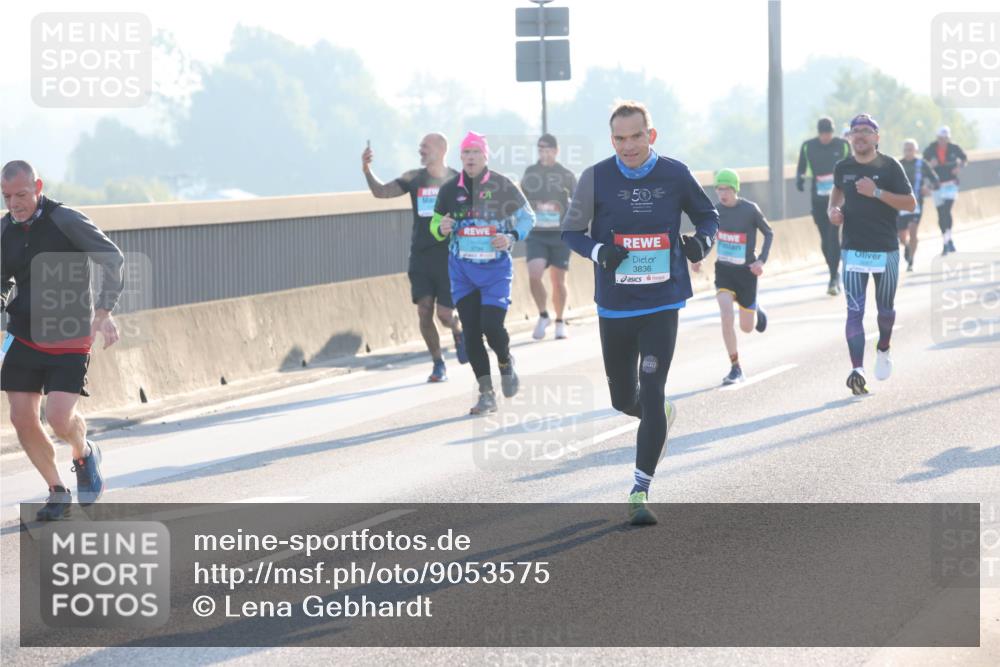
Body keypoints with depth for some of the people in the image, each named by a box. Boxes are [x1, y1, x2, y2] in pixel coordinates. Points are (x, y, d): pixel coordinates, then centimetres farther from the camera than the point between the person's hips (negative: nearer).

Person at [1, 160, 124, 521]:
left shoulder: (66, 221, -13)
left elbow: (113, 259, -13)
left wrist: (103, 311, -23)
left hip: (69, 341, -5)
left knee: (59, 416, -17)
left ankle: (84, 455, 18)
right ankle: (58, 492, 17)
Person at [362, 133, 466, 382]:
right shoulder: (414, 178, 5)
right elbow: (381, 192, 0)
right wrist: (367, 171, -15)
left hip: (448, 257, -3)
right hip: (420, 256, 3)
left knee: (445, 315, -6)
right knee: (424, 312, -2)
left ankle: (459, 332, 30)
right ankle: (438, 364, 12)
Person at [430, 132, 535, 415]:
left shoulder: (502, 186, -7)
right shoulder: (450, 189, 1)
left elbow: (527, 217, 4)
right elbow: (435, 223, 13)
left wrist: (512, 237, -14)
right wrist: (441, 229, -10)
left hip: (496, 267, -3)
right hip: (462, 269, 3)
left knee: (492, 325, -14)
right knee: (471, 332, 0)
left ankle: (506, 362, 20)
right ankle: (486, 394, 10)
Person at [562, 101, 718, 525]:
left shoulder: (674, 175, -3)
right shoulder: (596, 178, -4)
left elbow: (707, 215, 13)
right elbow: (571, 231, 4)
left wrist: (702, 239, -9)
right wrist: (599, 251, -16)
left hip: (662, 303, -2)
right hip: (614, 306, 2)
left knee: (651, 395, -12)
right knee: (624, 399, 13)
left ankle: (640, 490, -8)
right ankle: (662, 415, 49)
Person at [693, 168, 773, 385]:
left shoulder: (750, 209, -14)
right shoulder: (716, 210, -3)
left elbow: (769, 233, -2)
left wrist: (761, 260, -13)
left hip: (746, 272, -2)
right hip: (723, 270, 2)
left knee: (747, 327, 9)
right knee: (726, 317, -18)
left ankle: (756, 310, 48)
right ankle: (735, 368, -5)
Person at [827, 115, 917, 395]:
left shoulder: (889, 167, -4)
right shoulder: (843, 168, 5)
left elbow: (910, 203, -8)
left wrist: (876, 192, -18)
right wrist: (833, 208, 6)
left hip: (886, 249, -1)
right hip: (853, 250, 1)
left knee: (885, 309, 12)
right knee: (854, 311, -11)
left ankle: (883, 350, 42)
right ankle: (857, 371, -18)